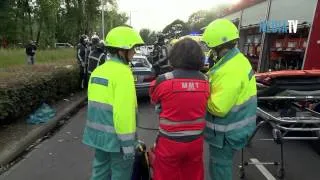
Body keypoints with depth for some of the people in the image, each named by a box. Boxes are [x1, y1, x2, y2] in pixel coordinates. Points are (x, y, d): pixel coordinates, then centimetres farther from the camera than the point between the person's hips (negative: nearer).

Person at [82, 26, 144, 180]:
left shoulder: (98, 70, 8)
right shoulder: (123, 73, -19)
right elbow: (124, 112, -24)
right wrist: (127, 143, -18)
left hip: (98, 133, 8)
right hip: (115, 136, -8)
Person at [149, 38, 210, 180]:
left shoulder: (164, 81, -18)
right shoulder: (205, 81, -7)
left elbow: (154, 100, 1)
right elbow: (202, 105, 4)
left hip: (170, 142, -3)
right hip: (195, 141, 4)